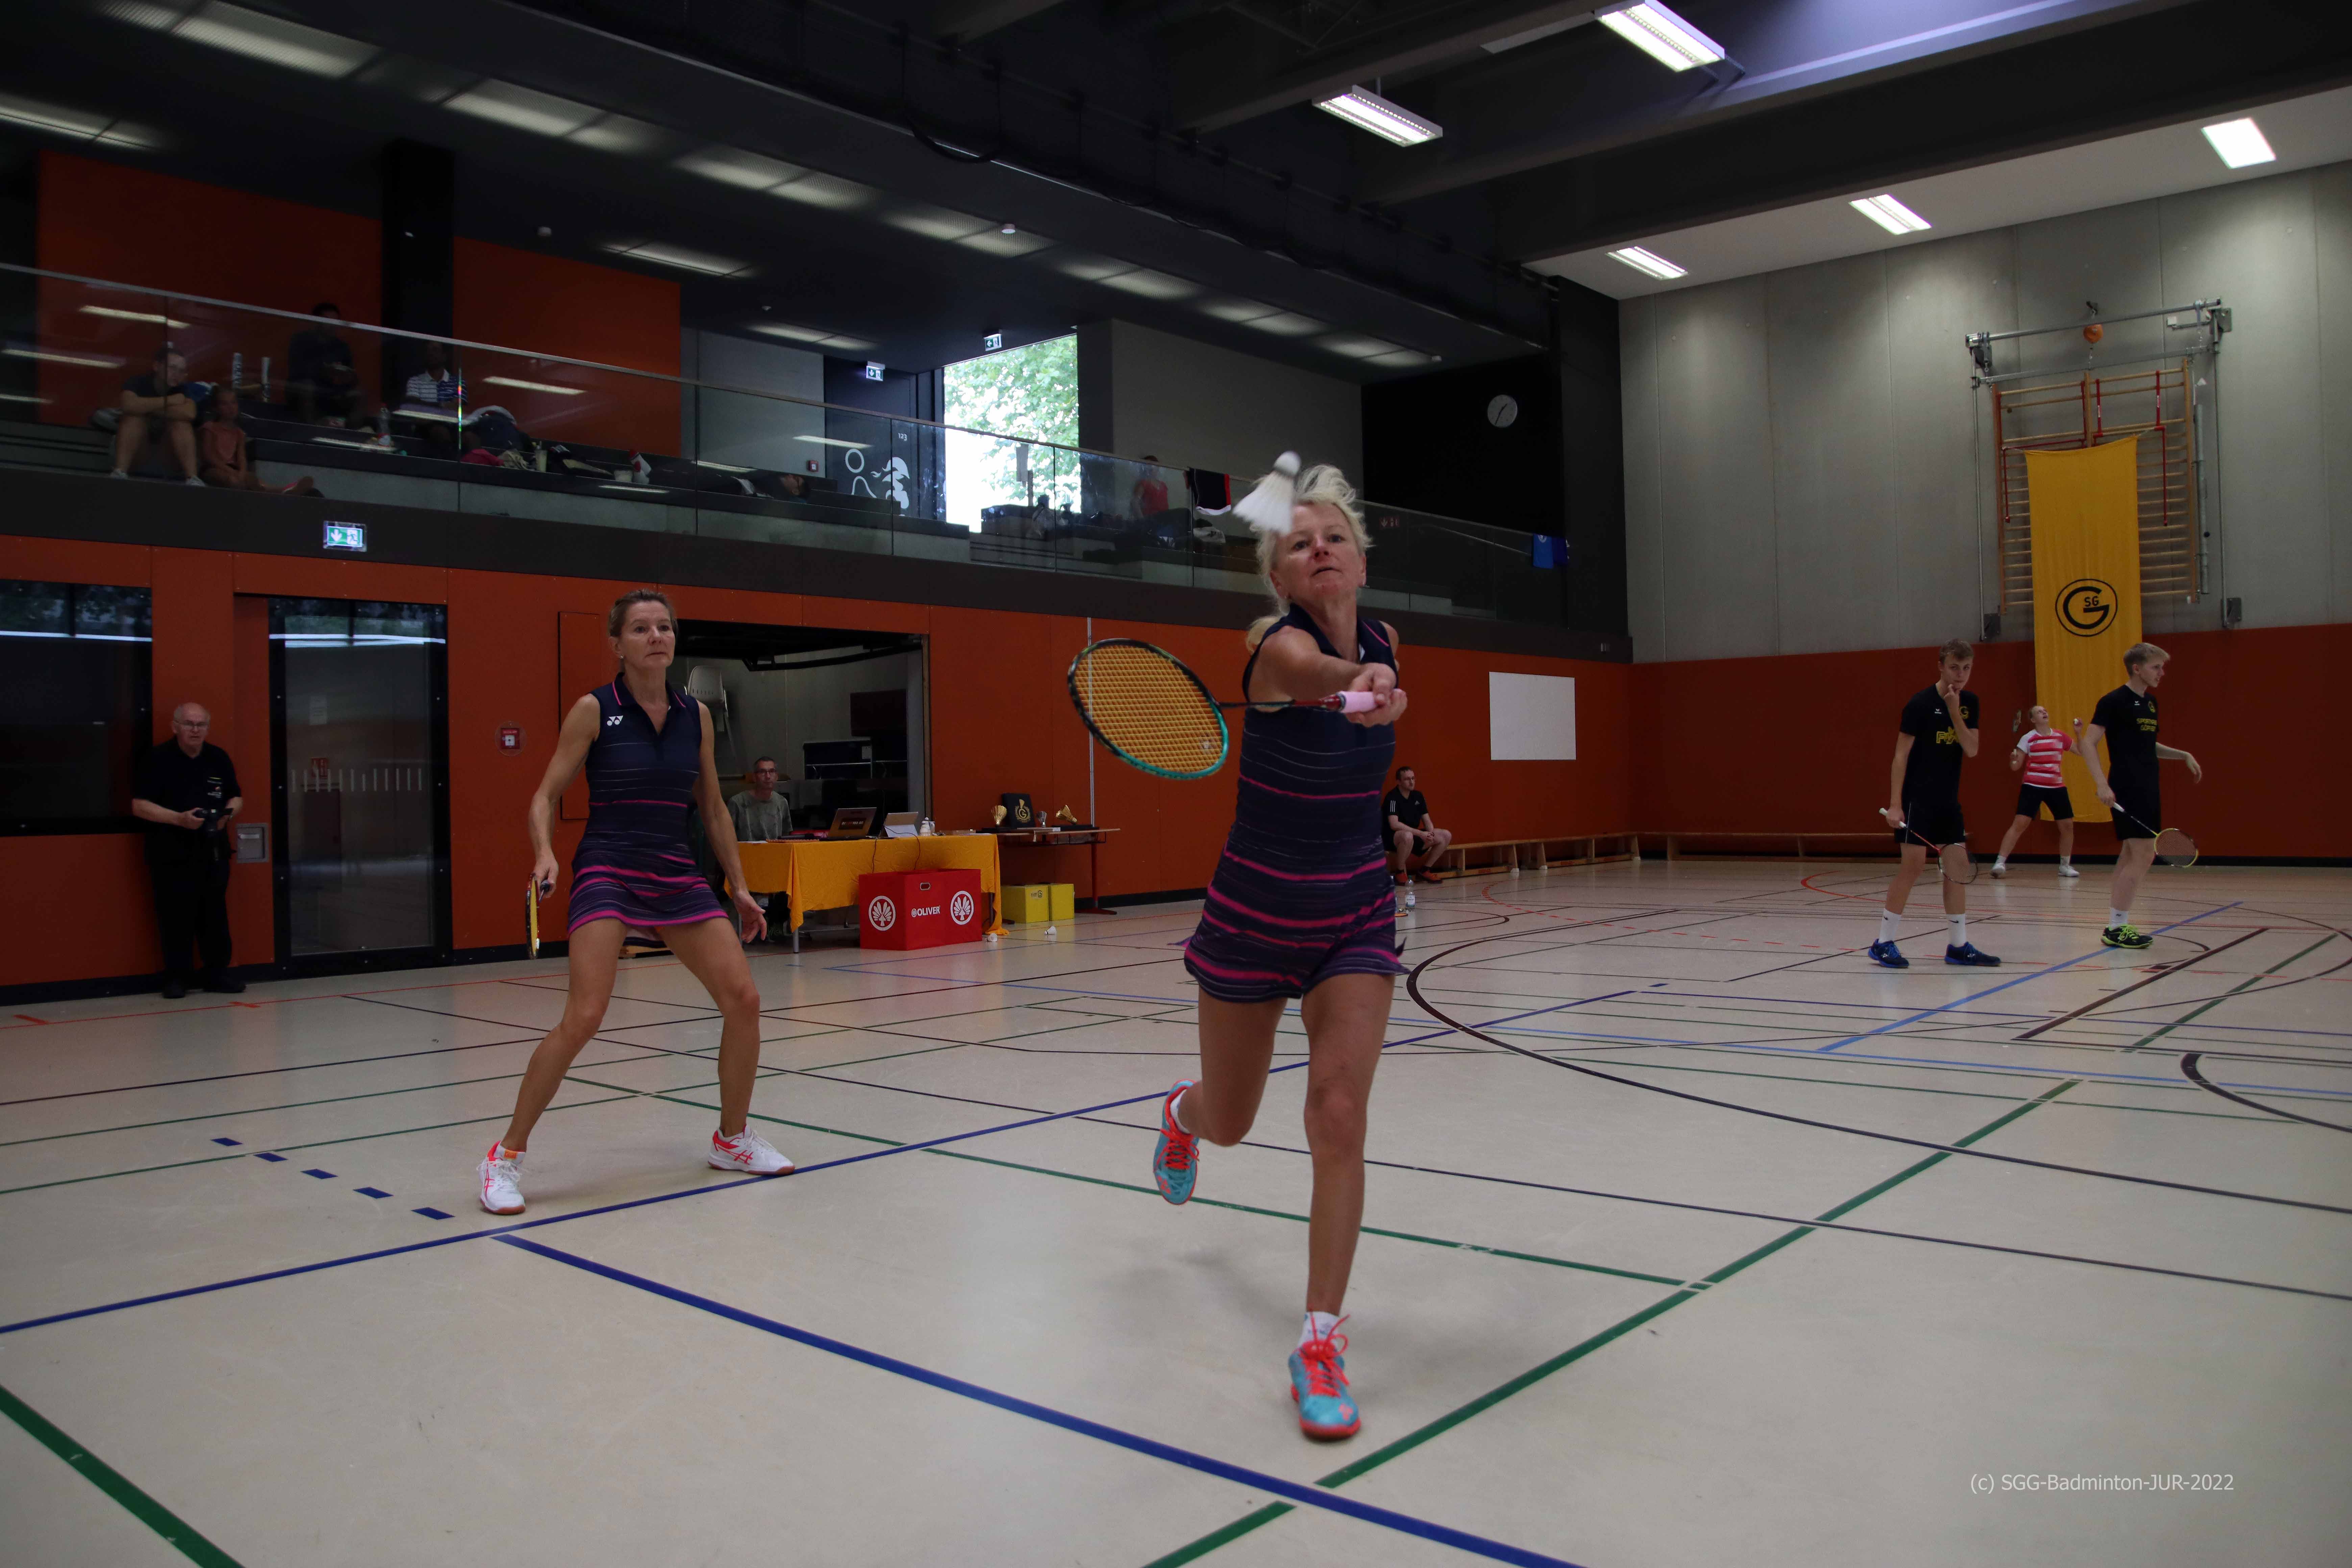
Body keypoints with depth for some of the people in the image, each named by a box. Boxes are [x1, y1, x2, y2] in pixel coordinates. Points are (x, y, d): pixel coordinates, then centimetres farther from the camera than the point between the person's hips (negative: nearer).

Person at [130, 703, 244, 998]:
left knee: (215, 914, 5)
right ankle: (176, 977, 8)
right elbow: (139, 806, -7)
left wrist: (227, 815, -3)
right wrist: (179, 819, -19)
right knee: (176, 917, -2)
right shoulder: (157, 760, -3)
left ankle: (218, 973, 12)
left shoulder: (219, 759, 11)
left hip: (213, 851, 4)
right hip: (171, 853, -4)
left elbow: (237, 797, 19)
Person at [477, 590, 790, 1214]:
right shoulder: (594, 710, -3)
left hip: (677, 876, 5)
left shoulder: (695, 715, 9)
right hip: (607, 874, -5)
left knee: (743, 999, -2)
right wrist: (545, 853, -20)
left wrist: (739, 888, 16)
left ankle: (732, 1139, 19)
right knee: (583, 1018, -18)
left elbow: (713, 810, 17)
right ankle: (507, 1157, 0)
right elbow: (547, 794, -1)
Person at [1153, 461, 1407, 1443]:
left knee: (1339, 1115, -13)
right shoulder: (1277, 645, -21)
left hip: (1356, 912, 3)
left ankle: (1321, 1343, -1)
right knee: (1229, 1125, 15)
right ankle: (1182, 1113, 56)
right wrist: (1357, 686, -70)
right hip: (1255, 912, -3)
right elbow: (1312, 672, -48)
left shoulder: (1384, 643, -3)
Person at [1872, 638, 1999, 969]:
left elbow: (1971, 750, -2)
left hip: (1949, 799, 7)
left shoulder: (1969, 702, 6)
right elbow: (1901, 755, -13)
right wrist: (1895, 803, -17)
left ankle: (1959, 946, 14)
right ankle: (1884, 942, -2)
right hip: (1917, 799, -7)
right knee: (1914, 864, -10)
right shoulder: (1920, 704, -13)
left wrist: (1954, 711, -14)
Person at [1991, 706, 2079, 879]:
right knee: (2020, 824, -15)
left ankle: (2065, 866, 23)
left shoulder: (2060, 737, 6)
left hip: (2057, 787, 4)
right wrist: (2013, 760, -27)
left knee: (2068, 825, 6)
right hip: (2033, 786, -4)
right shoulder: (2028, 738, -4)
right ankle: (2000, 863, -15)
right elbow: (2015, 767, -4)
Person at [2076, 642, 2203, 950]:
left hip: (2147, 789, 9)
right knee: (2143, 853, -13)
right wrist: (2102, 785, -23)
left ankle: (2117, 926, 14)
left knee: (2131, 855, 9)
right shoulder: (2114, 701, -10)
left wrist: (2183, 755, 16)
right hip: (2126, 790, -9)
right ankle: (2116, 928, -8)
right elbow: (2087, 744, -15)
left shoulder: (2150, 702, 15)